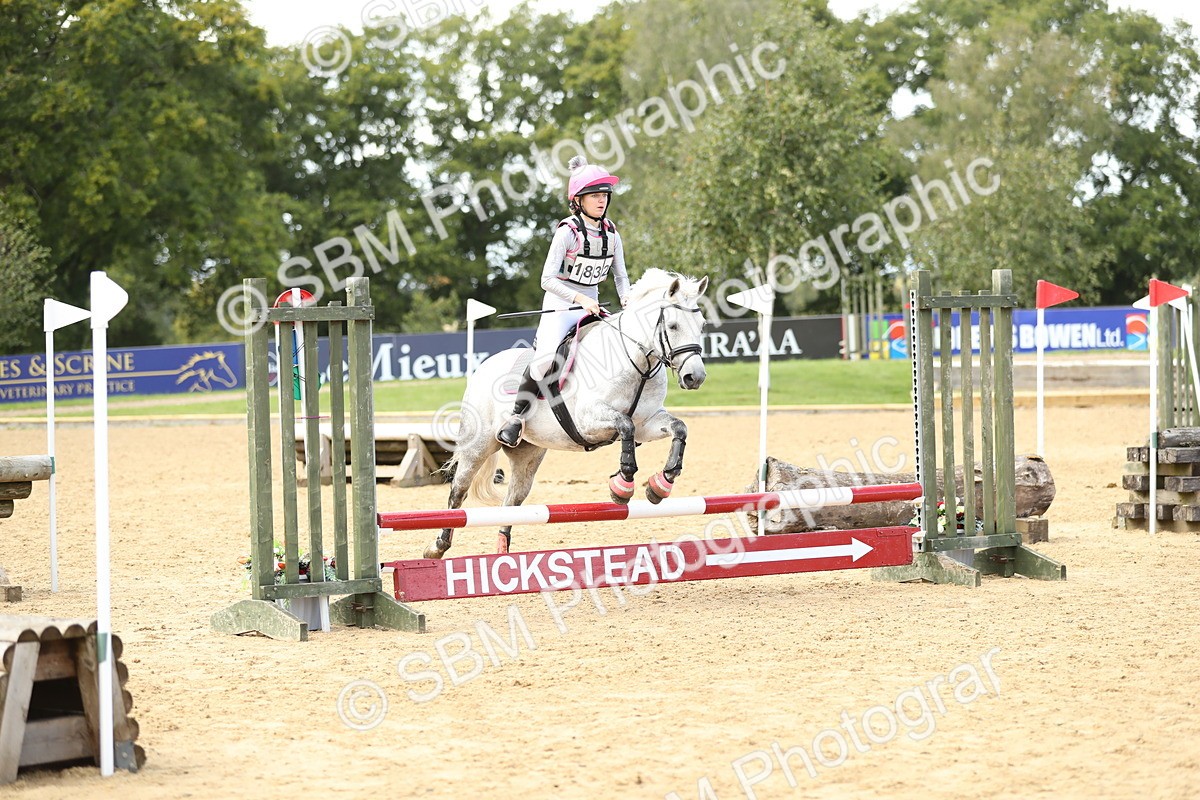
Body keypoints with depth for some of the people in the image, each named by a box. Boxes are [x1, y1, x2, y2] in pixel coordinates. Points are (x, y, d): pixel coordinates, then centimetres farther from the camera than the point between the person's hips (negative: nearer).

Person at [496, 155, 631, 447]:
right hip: (560, 304, -6)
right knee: (546, 355, -31)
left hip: (592, 307, 6)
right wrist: (579, 299, -31)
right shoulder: (568, 231, -14)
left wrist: (628, 304, -8)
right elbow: (547, 278, -20)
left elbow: (620, 275, 11)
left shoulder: (611, 232, 5)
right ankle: (517, 416, -18)